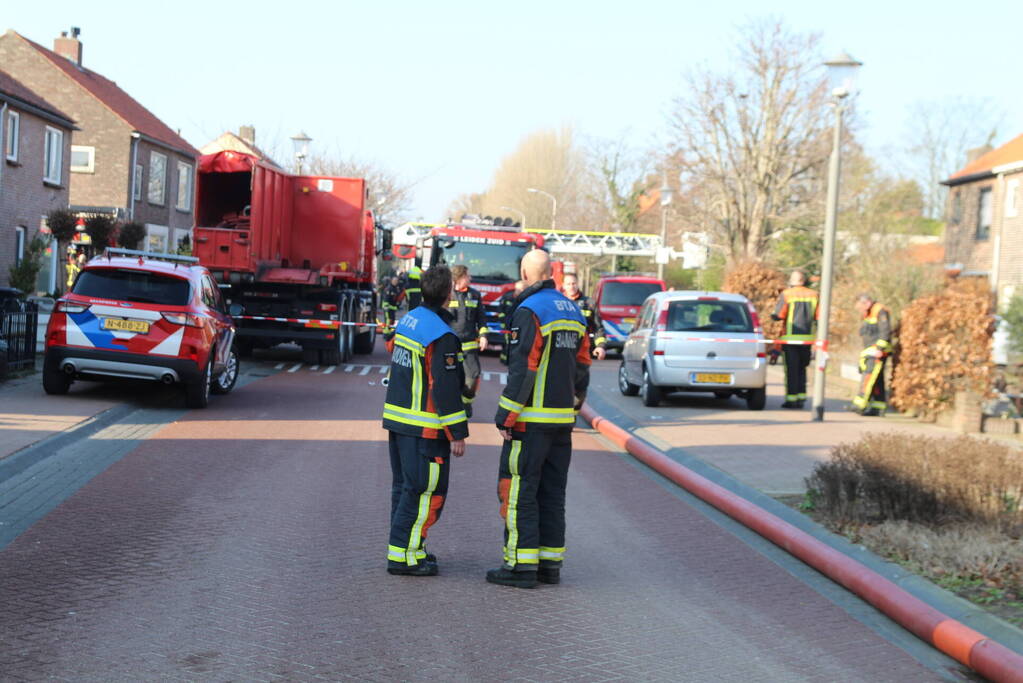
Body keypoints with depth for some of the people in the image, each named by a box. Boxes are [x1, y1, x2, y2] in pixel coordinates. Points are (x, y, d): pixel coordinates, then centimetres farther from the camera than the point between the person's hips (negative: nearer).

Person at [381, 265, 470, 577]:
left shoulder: (407, 320, 8)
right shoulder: (442, 336, -19)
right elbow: (445, 389, -20)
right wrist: (458, 434, -15)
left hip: (396, 418, 9)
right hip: (424, 427, -9)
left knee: (405, 487, 16)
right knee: (426, 491, -3)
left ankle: (410, 548, 25)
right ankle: (403, 555, -3)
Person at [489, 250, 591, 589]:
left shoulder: (529, 311, -12)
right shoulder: (572, 311, 13)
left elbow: (523, 369, -18)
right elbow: (582, 367, 16)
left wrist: (505, 416, -14)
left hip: (532, 420, -8)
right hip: (562, 420, 8)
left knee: (518, 490, -3)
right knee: (552, 491, 12)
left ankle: (521, 564, -3)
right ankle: (550, 563, 15)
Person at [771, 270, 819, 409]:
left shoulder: (786, 294, -7)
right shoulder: (814, 295, 5)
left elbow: (778, 315, -11)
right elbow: (819, 317, 1)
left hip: (791, 337, -4)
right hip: (807, 338, 4)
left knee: (791, 369, 1)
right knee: (801, 368, 16)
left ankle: (791, 398, 0)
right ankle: (801, 397, 14)